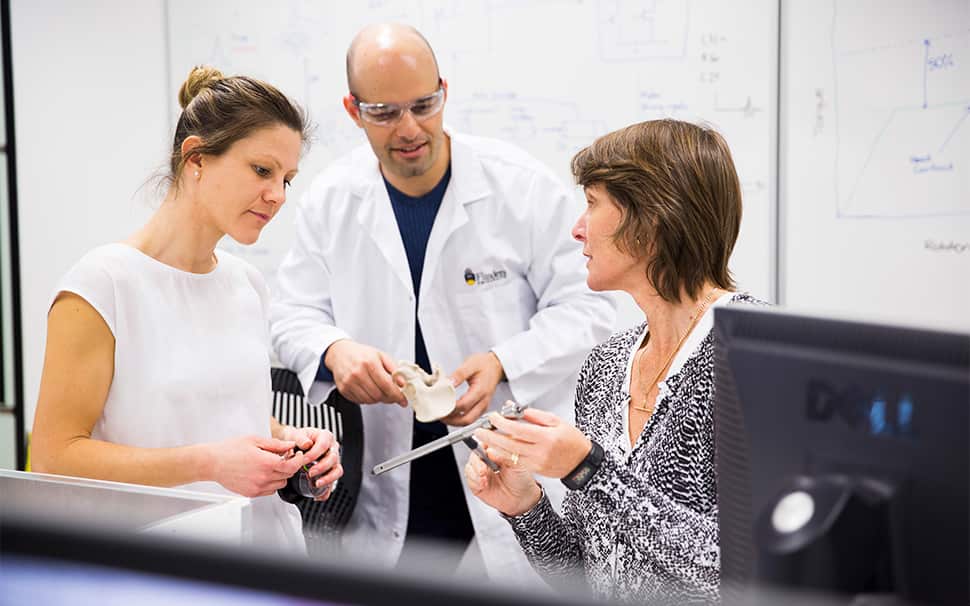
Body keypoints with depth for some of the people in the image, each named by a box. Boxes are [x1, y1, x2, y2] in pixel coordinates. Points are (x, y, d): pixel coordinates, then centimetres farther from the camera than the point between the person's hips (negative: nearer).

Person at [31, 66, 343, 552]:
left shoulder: (247, 285, 11)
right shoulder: (103, 283, -9)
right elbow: (54, 458, -12)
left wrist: (288, 440, 3)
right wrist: (206, 463, -20)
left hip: (271, 540, 6)